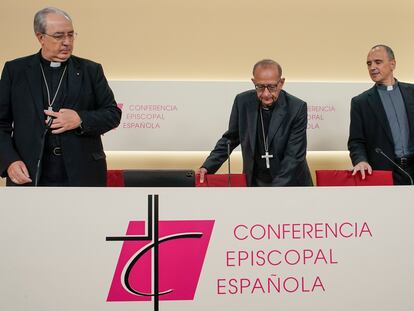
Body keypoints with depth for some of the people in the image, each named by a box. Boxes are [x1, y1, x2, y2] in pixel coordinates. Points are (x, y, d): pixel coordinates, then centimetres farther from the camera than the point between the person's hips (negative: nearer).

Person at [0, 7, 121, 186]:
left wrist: (80, 119, -11)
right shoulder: (15, 70, 6)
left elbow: (113, 114, 7)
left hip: (82, 175, 1)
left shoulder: (90, 70, 7)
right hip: (29, 177, 0)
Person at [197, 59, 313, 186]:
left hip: (290, 183, -3)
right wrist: (207, 167, -5)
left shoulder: (297, 108, -14)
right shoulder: (243, 102, -5)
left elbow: (293, 157, -17)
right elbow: (230, 138, 8)